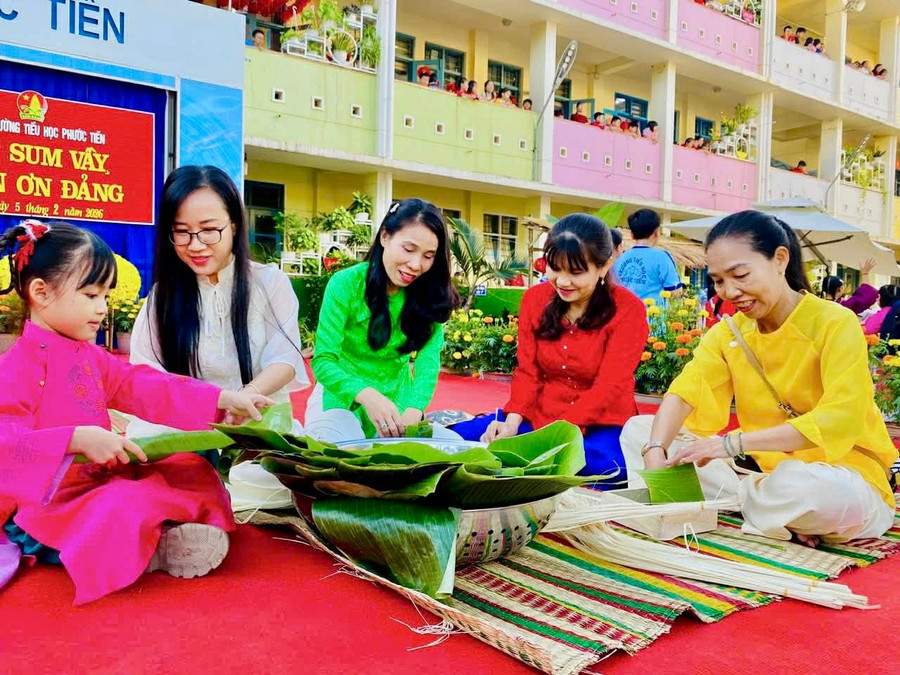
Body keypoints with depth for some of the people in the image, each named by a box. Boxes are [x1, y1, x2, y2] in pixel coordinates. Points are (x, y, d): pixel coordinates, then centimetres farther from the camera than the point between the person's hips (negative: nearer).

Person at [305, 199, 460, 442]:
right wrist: (366, 395, -40)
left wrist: (415, 409, -38)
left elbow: (429, 359, -16)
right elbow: (323, 360, -19)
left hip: (398, 402, 4)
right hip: (341, 399, -4)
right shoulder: (346, 284, -15)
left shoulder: (431, 294, -5)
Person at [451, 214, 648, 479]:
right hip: (539, 415, 3)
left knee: (601, 465, -38)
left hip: (601, 425, -3)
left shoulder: (628, 310, -12)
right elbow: (527, 371, 0)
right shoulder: (535, 298, 0)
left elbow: (607, 389, -19)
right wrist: (512, 422, -19)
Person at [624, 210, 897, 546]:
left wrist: (733, 442, -33)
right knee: (638, 429, -3)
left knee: (822, 490, -42)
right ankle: (754, 499, -12)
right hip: (763, 470, 5)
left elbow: (839, 421, -25)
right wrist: (654, 452, -31)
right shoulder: (728, 332, 3)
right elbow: (682, 393, -12)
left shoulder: (835, 323, -12)